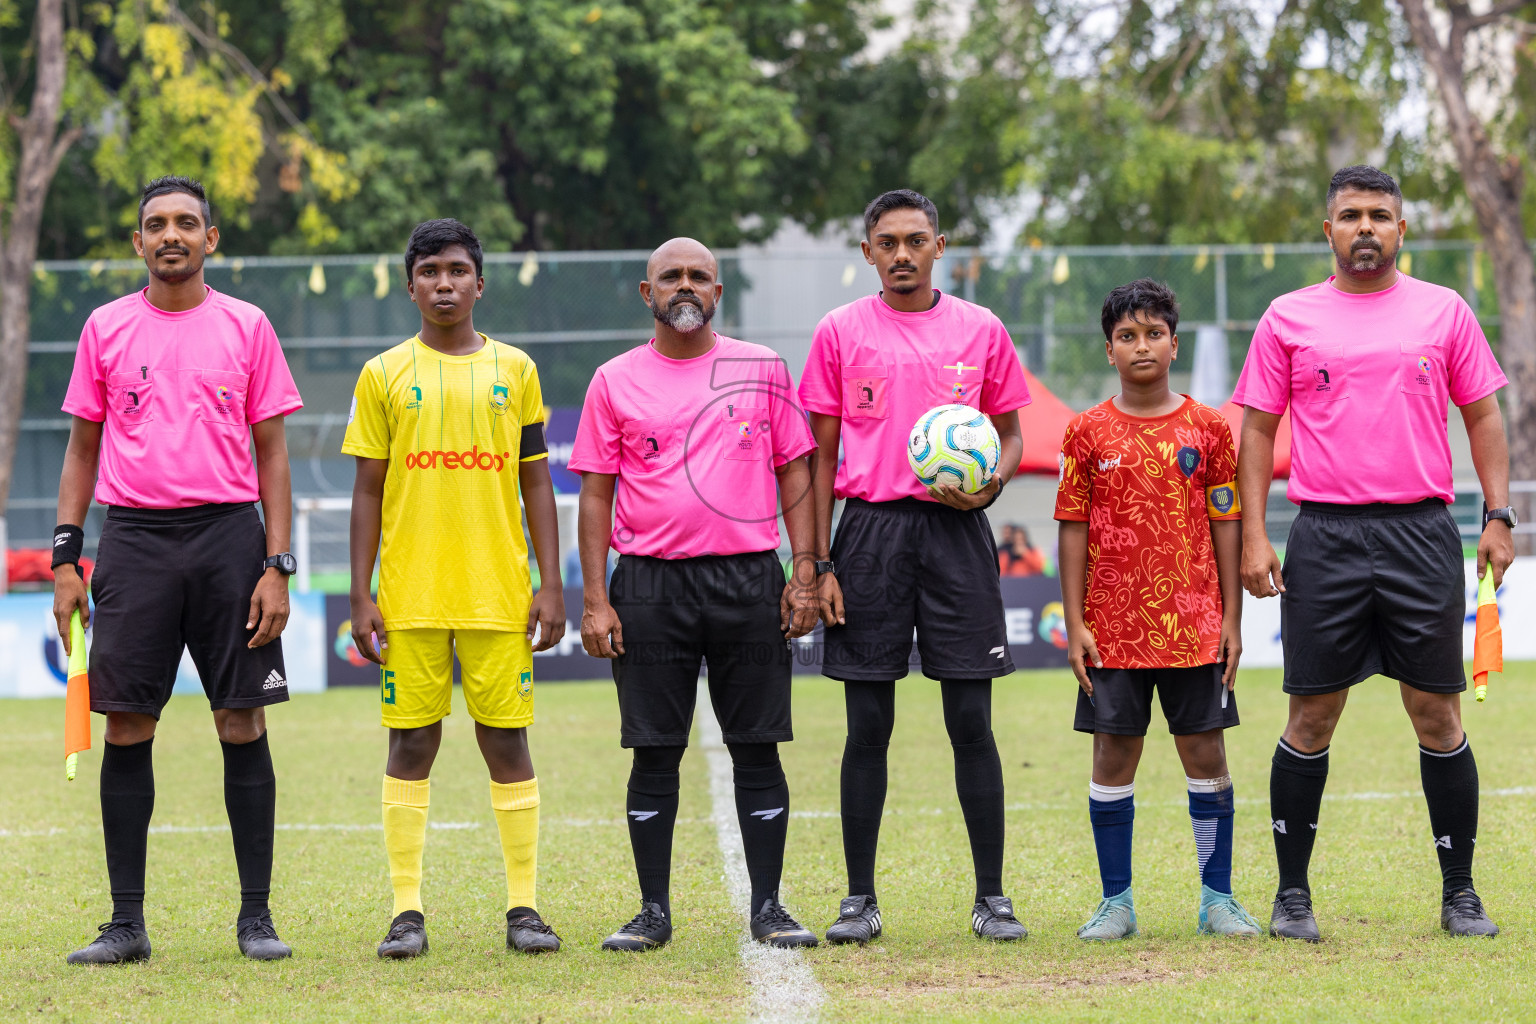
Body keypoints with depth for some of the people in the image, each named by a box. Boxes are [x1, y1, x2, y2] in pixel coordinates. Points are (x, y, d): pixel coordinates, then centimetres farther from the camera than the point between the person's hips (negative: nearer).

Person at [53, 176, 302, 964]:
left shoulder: (246, 328, 5)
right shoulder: (106, 329, 9)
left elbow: (271, 454, 5)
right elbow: (82, 448, 12)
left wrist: (277, 566, -3)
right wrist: (65, 557, 3)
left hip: (227, 536, -1)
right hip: (134, 538, 1)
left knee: (243, 724, -1)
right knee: (127, 728, -1)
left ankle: (256, 915, 7)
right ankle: (126, 922, 5)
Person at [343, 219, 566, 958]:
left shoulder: (514, 370, 8)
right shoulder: (384, 376, 5)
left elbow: (537, 485, 9)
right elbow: (367, 493, 5)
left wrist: (550, 587, 1)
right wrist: (361, 597, -1)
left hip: (498, 592, 1)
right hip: (410, 593, 0)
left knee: (506, 740, 1)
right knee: (411, 743, 1)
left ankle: (523, 906, 7)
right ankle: (407, 910, 5)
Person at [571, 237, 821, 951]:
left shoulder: (761, 369, 8)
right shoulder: (615, 381, 7)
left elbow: (793, 472, 10)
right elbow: (597, 494, 7)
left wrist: (804, 572, 1)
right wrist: (594, 598, -1)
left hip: (748, 576, 0)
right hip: (650, 584, 0)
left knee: (757, 749, 1)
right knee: (655, 752, 1)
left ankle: (767, 907, 7)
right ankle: (654, 911, 8)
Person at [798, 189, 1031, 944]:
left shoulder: (981, 331, 7)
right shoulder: (840, 332, 5)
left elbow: (1010, 435, 13)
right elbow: (820, 454, 6)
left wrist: (990, 484, -9)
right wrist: (820, 563, -1)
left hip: (955, 533, 0)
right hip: (871, 533, 0)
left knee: (972, 721, -1)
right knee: (868, 724, 2)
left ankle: (991, 897, 6)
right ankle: (860, 901, 8)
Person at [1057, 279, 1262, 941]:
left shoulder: (1207, 428, 4)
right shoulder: (1088, 432, 3)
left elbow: (1226, 526, 6)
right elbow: (1074, 531, 4)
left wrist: (1232, 620, 2)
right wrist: (1075, 624, -1)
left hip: (1194, 623, 0)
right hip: (1114, 628, 0)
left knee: (1205, 753, 2)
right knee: (1113, 756, 2)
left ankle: (1217, 899, 10)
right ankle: (1116, 902, 11)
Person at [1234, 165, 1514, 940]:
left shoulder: (1444, 312, 8)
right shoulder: (1289, 319, 6)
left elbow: (1482, 416, 11)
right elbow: (1257, 429, 8)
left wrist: (1497, 515, 1)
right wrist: (1253, 535, -1)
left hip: (1421, 530, 0)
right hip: (1324, 535, 0)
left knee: (1437, 715, 1)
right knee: (1311, 718, 1)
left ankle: (1459, 895, 10)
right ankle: (1292, 894, 11)